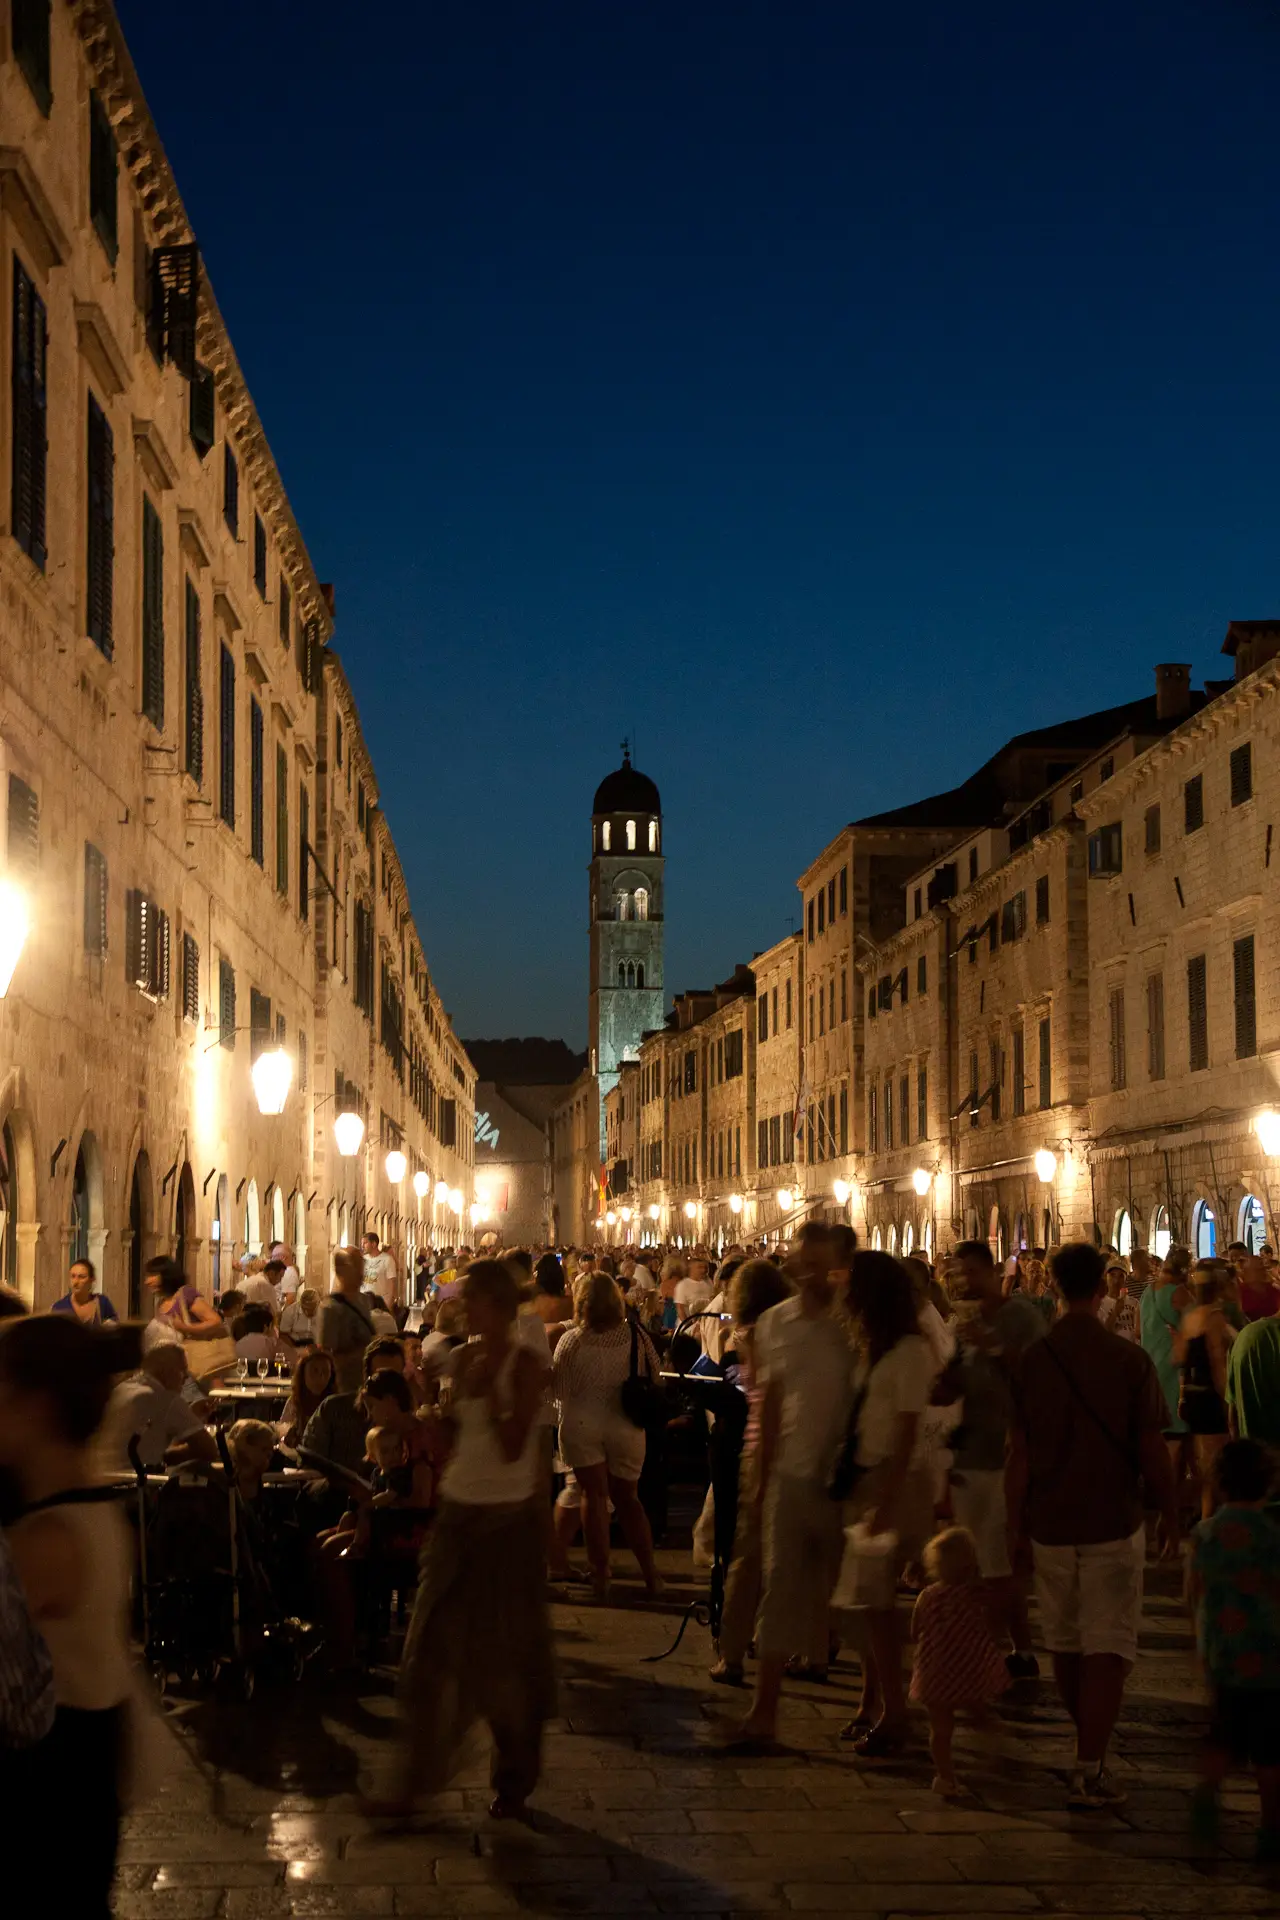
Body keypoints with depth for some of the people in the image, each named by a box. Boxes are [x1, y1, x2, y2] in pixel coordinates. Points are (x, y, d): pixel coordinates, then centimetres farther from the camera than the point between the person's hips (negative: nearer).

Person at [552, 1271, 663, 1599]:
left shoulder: (572, 1340, -14)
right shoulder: (637, 1336, -9)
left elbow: (559, 1388, -5)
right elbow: (654, 1379, 2)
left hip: (581, 1426, -2)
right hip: (626, 1427, 2)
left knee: (594, 1495, 8)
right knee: (627, 1498, 16)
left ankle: (600, 1575, 7)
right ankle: (650, 1574, 16)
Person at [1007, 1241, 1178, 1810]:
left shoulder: (1032, 1360, -4)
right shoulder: (1129, 1360, -10)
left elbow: (1019, 1454, -2)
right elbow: (1152, 1451, -7)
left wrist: (1015, 1528, 8)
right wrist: (1170, 1516, 6)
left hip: (1050, 1525, 3)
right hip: (1113, 1523, -3)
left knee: (1065, 1644, 18)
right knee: (1107, 1647, 1)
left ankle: (1087, 1749, 34)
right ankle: (1090, 1768, -6)